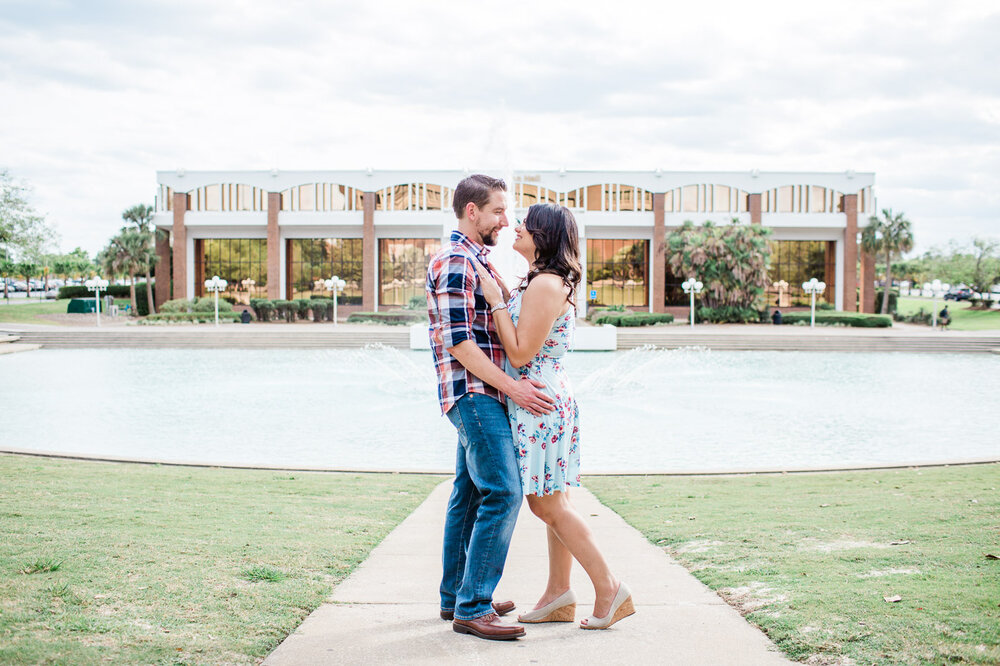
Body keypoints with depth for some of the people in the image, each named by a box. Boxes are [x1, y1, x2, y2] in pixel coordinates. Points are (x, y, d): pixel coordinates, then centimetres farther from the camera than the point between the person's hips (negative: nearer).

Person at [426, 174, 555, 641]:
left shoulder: (474, 259, 20)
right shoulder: (455, 261, -13)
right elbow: (459, 341, -20)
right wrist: (512, 386, -21)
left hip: (481, 395, 11)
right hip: (474, 392, -11)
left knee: (469, 494, 13)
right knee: (502, 492, -15)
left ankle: (456, 597, 21)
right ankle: (472, 608, -12)